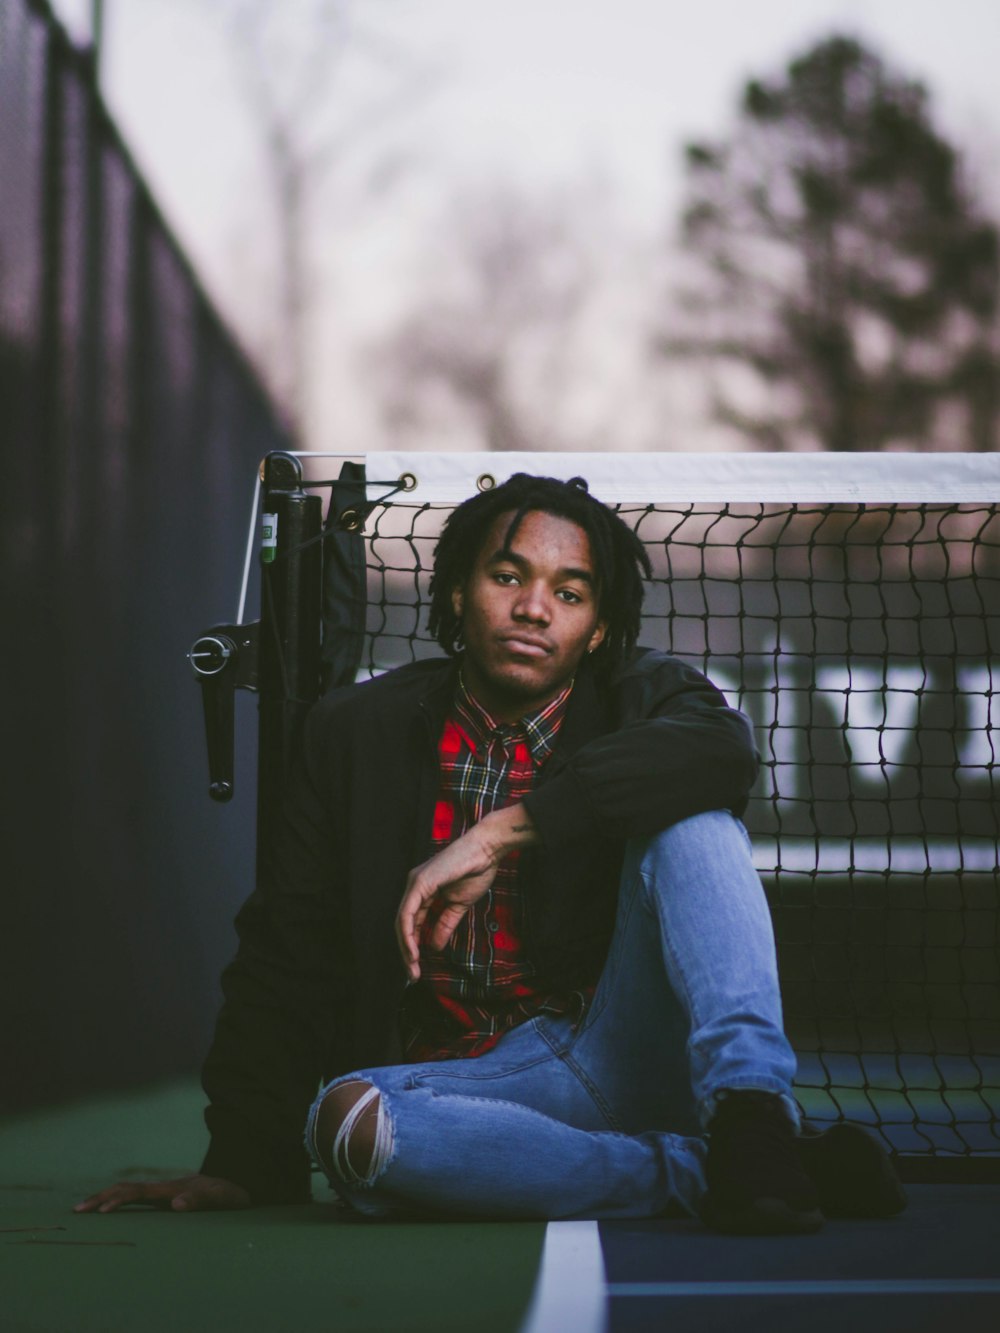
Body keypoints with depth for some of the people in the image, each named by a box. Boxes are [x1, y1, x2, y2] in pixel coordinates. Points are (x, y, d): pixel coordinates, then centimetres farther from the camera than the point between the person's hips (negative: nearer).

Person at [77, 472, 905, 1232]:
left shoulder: (639, 698, 5)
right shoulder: (360, 733, 9)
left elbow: (720, 747, -22)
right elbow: (285, 958, 10)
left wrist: (498, 834, -28)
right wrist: (246, 1162, 0)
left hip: (642, 1058, -1)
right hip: (473, 1085, 1)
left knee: (688, 811, -21)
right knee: (346, 1118, -34)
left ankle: (751, 1115, -38)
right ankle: (704, 1172, -31)